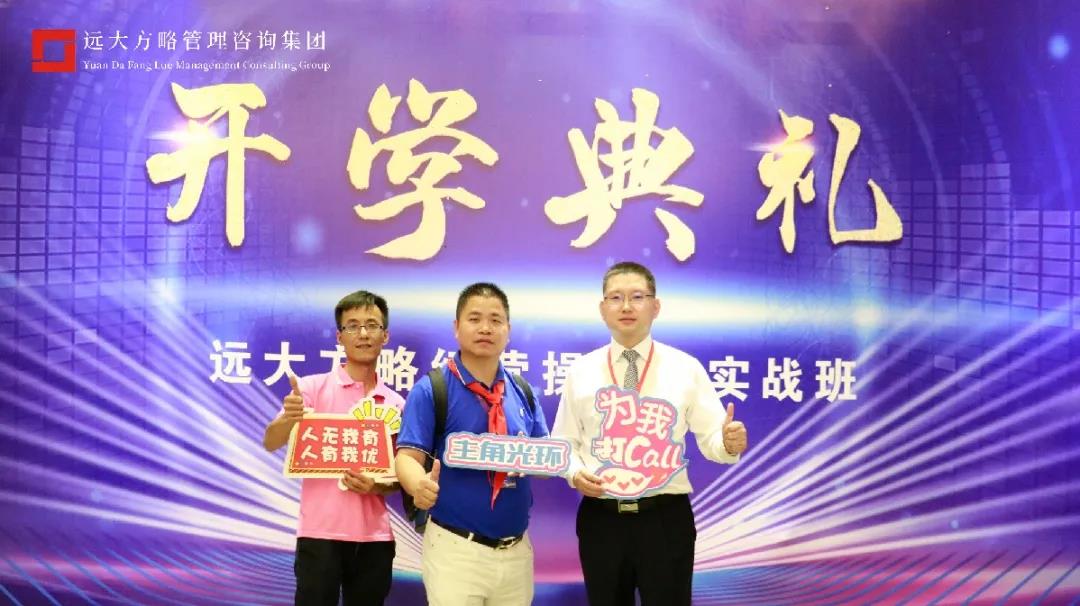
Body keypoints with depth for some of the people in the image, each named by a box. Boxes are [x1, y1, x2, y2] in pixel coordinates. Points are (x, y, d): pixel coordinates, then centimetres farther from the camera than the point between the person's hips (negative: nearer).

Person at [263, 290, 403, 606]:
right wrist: (287, 420, -33)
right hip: (321, 532, -3)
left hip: (374, 536, 4)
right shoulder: (313, 387, -2)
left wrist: (377, 486, -10)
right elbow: (270, 444, -11)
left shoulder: (396, 404, 8)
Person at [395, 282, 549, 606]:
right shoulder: (431, 390, -8)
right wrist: (420, 484, -37)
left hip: (517, 549, 5)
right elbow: (407, 456, -15)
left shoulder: (523, 392, 6)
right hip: (456, 549, -5)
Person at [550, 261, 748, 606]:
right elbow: (564, 443, 8)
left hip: (666, 518, -1)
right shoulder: (580, 371, 4)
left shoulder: (686, 368, 1)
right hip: (600, 519, 1)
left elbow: (711, 439, -3)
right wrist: (575, 473, -12)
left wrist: (730, 443, -25)